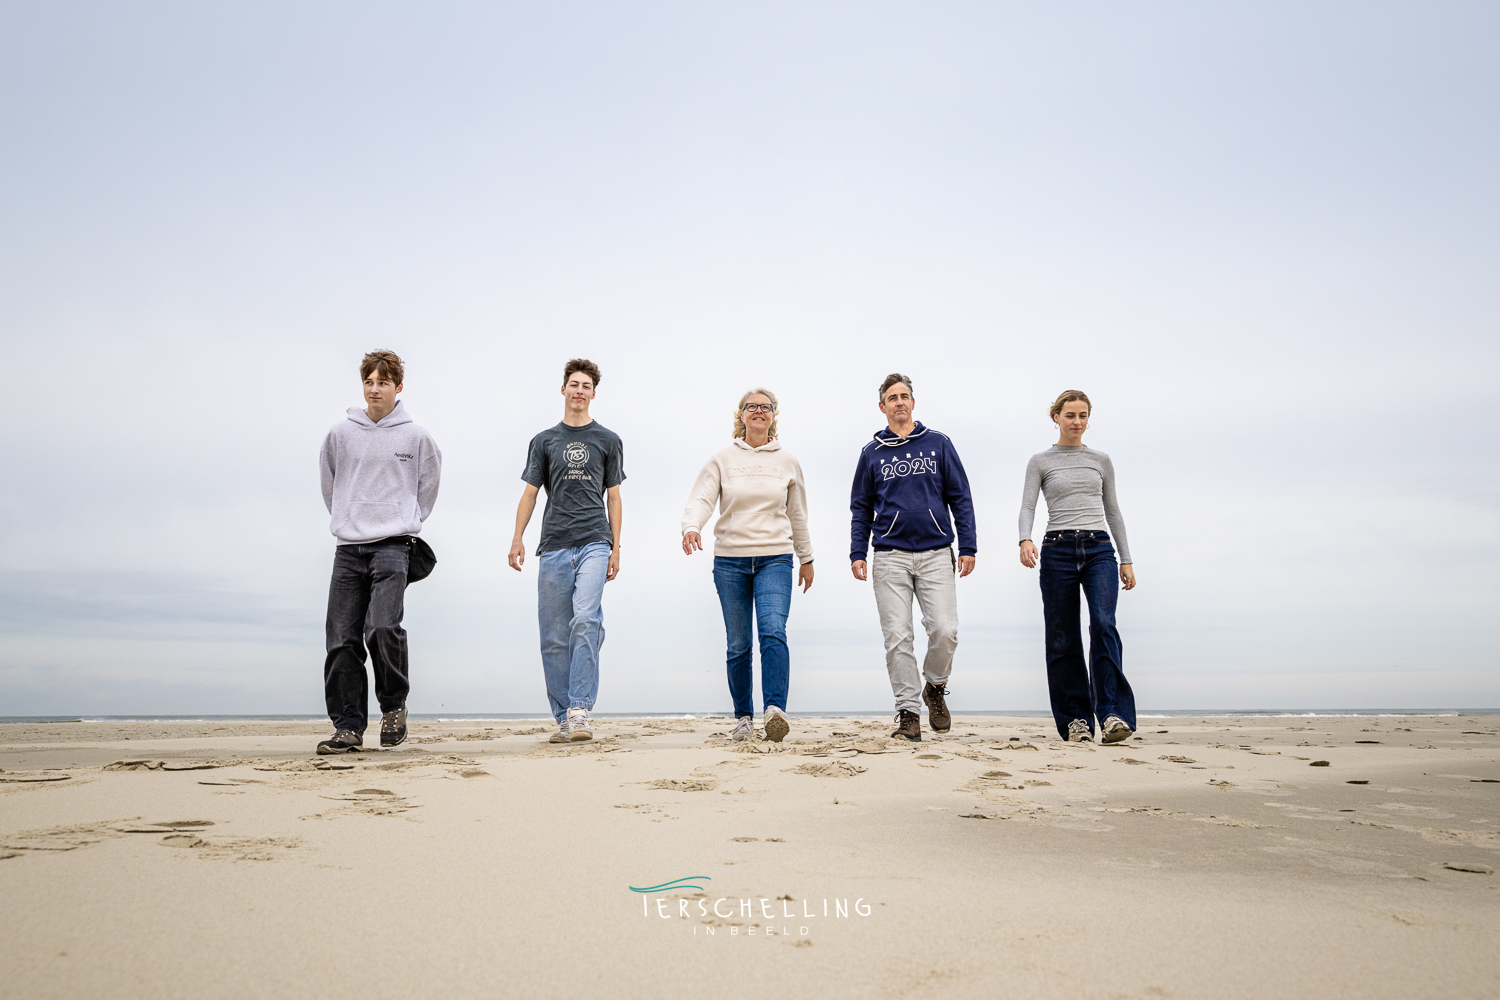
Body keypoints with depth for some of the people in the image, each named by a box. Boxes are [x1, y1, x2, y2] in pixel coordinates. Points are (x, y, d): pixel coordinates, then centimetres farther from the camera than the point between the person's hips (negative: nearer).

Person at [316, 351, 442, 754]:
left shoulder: (415, 437, 2)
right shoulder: (340, 434, 7)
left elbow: (430, 480, 18)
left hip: (393, 546, -3)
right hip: (348, 548, 3)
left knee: (383, 627, -20)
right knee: (343, 640, 0)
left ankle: (394, 705, 4)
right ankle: (348, 727, 9)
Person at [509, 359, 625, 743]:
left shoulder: (608, 440, 14)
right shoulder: (544, 441, 16)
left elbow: (613, 497, 13)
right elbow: (530, 493, 12)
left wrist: (615, 547, 5)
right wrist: (517, 538, -2)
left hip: (594, 543, -2)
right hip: (554, 546, 2)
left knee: (585, 620, -20)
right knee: (554, 636, 1)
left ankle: (580, 710, -19)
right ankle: (563, 718, 8)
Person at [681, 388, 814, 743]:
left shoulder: (786, 461, 10)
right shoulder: (722, 458, 5)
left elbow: (797, 514, 18)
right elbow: (700, 499, -5)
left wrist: (806, 558, 23)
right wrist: (690, 527, -27)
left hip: (775, 558, 0)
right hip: (730, 560, 0)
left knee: (773, 630, -20)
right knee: (738, 644, 4)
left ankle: (775, 709, -25)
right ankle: (744, 717, 15)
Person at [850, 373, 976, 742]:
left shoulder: (938, 444, 9)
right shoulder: (872, 453, 11)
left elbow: (960, 498, 8)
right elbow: (861, 508, 13)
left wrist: (968, 547, 1)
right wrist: (857, 553, 3)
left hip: (936, 553, 0)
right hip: (890, 556, 1)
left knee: (944, 630, -11)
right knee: (897, 637, -3)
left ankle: (935, 688, 17)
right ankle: (908, 712, 6)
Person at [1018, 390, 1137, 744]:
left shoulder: (1101, 460, 17)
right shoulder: (1040, 462, 10)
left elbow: (1113, 511, 19)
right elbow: (1027, 507, -2)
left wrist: (1126, 559, 14)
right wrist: (1025, 540, -22)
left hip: (1099, 549, 1)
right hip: (1058, 550, -1)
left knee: (1103, 624, -19)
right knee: (1063, 639, 0)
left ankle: (1111, 714, -18)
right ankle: (1075, 719, 8)